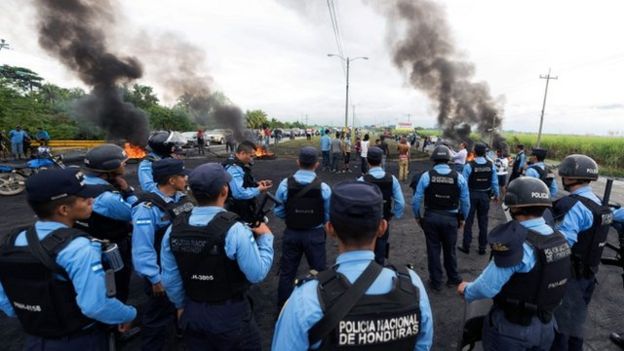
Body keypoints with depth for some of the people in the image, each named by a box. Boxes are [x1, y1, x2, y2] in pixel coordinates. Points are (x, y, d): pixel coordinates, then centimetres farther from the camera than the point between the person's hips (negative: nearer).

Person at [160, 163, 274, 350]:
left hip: (192, 313, 4)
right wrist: (265, 238, -7)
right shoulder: (234, 230, -27)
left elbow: (170, 279, -1)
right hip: (230, 314, -4)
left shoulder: (174, 229, -10)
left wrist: (181, 306, 17)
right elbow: (257, 274, -20)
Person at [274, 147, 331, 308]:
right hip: (315, 234, -1)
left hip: (291, 233, 2)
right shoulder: (323, 187, -17)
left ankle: (283, 306, 37)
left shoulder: (285, 184, -14)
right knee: (318, 271, 18)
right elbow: (328, 216, -7)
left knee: (287, 272, 20)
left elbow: (278, 212, -5)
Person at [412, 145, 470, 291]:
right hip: (451, 219, 1)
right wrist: (462, 218, 13)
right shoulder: (458, 177, -8)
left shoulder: (426, 176, -12)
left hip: (431, 217, -1)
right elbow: (466, 201, -3)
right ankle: (453, 278, 40)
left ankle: (436, 282, 27)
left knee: (433, 249, 13)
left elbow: (416, 200, -11)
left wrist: (417, 216, 4)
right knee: (450, 249, 21)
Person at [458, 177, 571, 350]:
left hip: (512, 328, -6)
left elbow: (487, 287, -25)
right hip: (545, 325, 6)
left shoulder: (517, 243, -29)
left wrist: (466, 290, -7)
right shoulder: (559, 238, -7)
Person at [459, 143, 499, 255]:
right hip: (485, 195, 4)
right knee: (483, 221, 13)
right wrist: (496, 194, 17)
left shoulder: (469, 165, -16)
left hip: (471, 195, -3)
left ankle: (466, 247, 14)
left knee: (468, 221, 7)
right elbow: (495, 182, 3)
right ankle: (482, 248, 22)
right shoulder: (491, 165, -3)